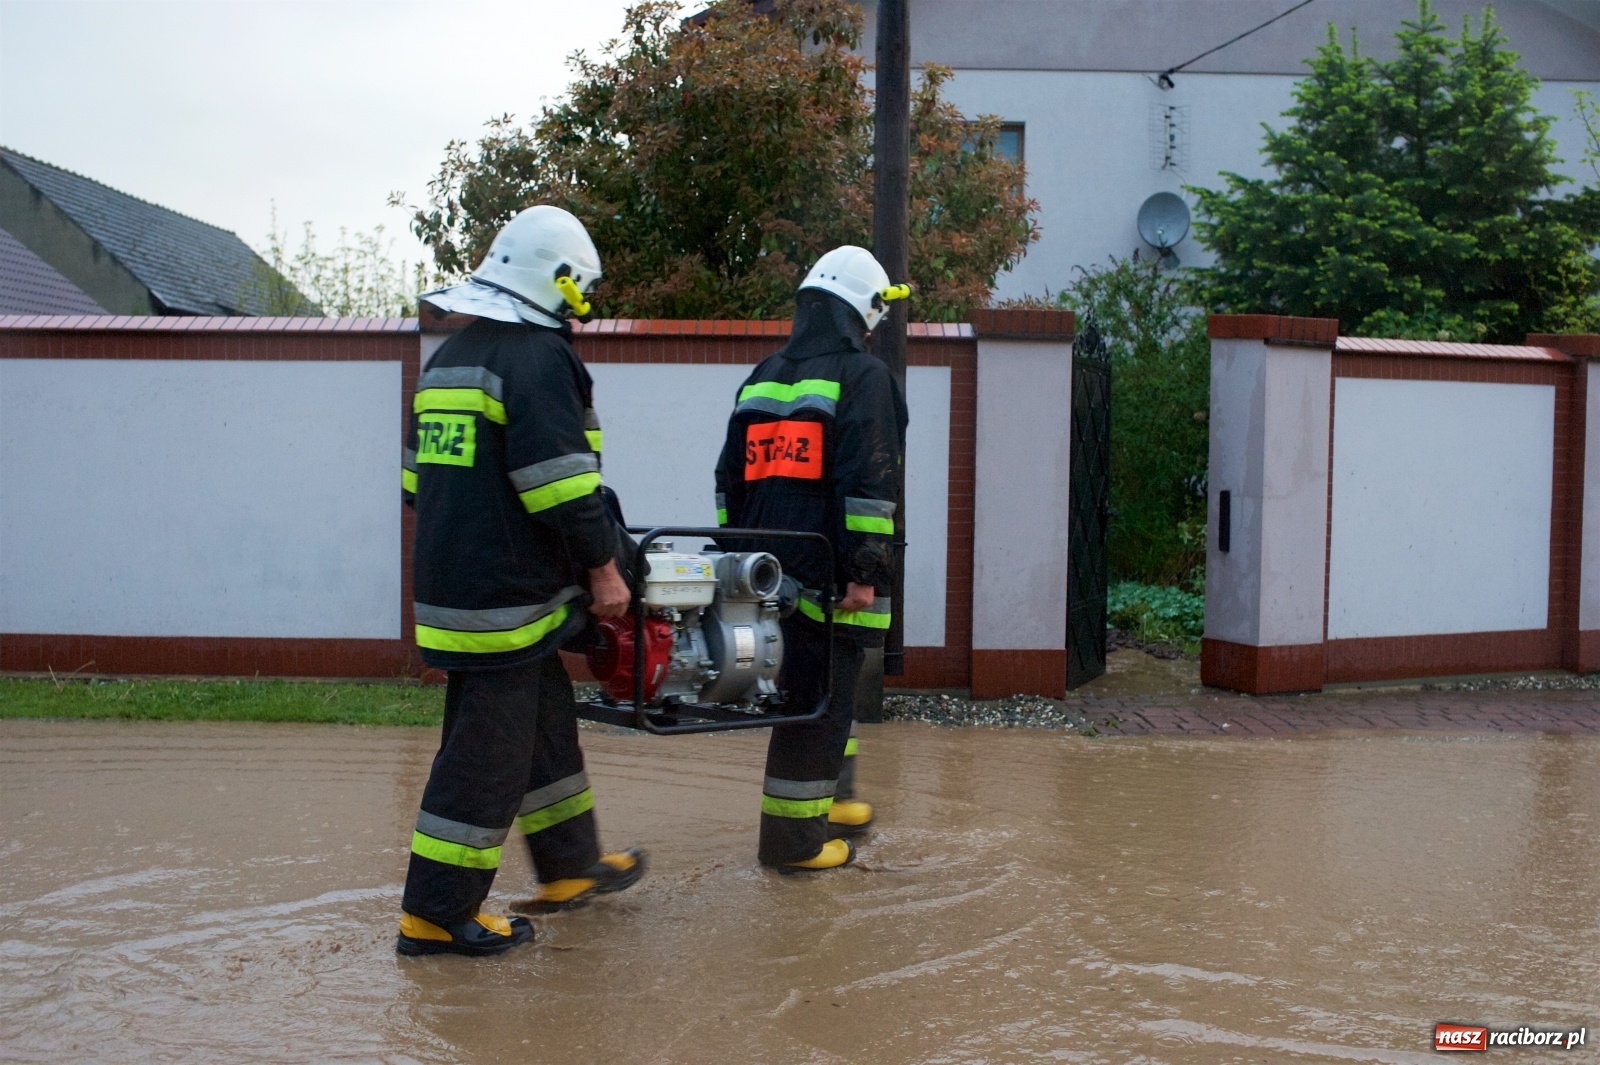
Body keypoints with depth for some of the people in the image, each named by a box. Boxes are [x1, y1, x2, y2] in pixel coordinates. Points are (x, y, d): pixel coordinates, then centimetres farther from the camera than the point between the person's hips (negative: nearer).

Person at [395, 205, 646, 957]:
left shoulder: (448, 359, 16)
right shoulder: (539, 358, -14)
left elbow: (421, 478, 21)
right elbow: (563, 484, -20)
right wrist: (604, 569, -10)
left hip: (448, 582, 10)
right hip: (506, 600, -10)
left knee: (546, 725, 21)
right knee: (487, 754, -2)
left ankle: (571, 867, 33)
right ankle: (437, 915, 4)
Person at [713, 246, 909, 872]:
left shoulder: (762, 379, 16)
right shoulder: (862, 377, -8)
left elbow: (731, 478, 19)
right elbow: (868, 485, -16)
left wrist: (738, 556, 23)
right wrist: (867, 572, -16)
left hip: (767, 571, 8)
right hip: (826, 575, -8)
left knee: (822, 688, 22)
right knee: (818, 701, -1)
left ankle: (829, 798, 34)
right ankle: (794, 836, 5)